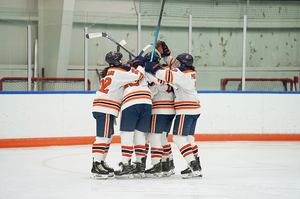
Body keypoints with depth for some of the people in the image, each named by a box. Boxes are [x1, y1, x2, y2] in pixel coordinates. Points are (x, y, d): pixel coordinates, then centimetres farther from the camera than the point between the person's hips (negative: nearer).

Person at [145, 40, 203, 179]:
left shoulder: (182, 72, -14)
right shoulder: (189, 71, 15)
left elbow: (168, 76, -29)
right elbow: (171, 62, 26)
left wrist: (153, 68, -20)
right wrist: (163, 51, 19)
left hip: (186, 110, -10)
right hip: (194, 110, 10)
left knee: (179, 138, -11)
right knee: (188, 137, 19)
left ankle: (193, 167, -18)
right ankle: (196, 165, 22)